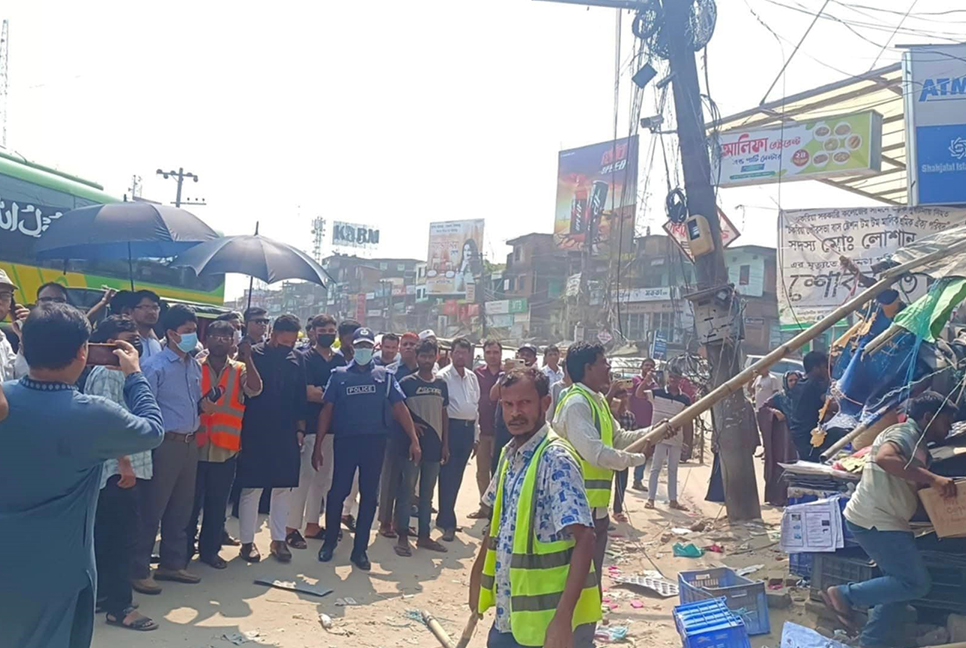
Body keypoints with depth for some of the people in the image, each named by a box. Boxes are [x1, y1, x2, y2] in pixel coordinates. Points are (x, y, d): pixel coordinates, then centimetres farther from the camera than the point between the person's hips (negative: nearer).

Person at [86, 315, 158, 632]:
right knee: (122, 537, -5)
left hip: (123, 467, 10)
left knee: (106, 535, 16)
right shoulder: (107, 374, -13)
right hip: (118, 468, -10)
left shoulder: (121, 373, 15)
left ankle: (101, 594, 26)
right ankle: (119, 606, 3)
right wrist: (124, 462, -20)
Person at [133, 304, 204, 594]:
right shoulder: (155, 366, -11)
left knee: (182, 508, 15)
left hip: (190, 443, 7)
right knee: (152, 510, 0)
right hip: (166, 444, -7)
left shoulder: (195, 366, 11)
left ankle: (173, 564, 29)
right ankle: (139, 571, 13)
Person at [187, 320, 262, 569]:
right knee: (191, 501, 8)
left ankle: (210, 549, 25)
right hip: (196, 446, -1)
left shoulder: (240, 369, 5)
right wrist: (198, 406, -18)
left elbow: (255, 390, -12)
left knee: (218, 504, 11)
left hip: (226, 448, 2)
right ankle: (184, 549, 23)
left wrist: (247, 358, -20)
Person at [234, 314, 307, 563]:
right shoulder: (254, 354, -8)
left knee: (284, 487, 9)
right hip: (255, 431, -4)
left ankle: (278, 539, 21)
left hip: (286, 433, 4)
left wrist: (300, 428, 6)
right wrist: (240, 428, -8)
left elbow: (300, 397, 9)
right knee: (251, 487, 4)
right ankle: (247, 541, 16)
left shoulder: (296, 359, 4)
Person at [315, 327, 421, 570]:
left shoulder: (384, 375, 7)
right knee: (338, 492, 3)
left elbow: (400, 408, 3)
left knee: (369, 495, 7)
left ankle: (360, 549, 19)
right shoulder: (339, 375, 6)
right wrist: (318, 446, -1)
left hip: (374, 442, 1)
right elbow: (326, 411, 4)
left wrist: (414, 440, -5)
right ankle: (329, 542, 24)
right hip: (346, 440, -1)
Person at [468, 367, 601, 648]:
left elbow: (584, 538, -24)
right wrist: (477, 574, 22)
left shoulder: (556, 459, -19)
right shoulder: (510, 455, 4)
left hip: (546, 619, -7)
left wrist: (564, 617, -28)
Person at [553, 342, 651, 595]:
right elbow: (595, 453, -27)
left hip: (597, 506, 10)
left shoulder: (598, 401, 13)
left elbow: (619, 437, 18)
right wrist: (638, 458, -14)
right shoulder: (576, 403, -20)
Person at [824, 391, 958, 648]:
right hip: (874, 520, -11)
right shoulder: (905, 432, -13)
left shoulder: (918, 444, 19)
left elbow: (916, 488, 19)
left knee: (901, 584, 14)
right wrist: (932, 478, -32)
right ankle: (845, 594, -3)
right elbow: (884, 458, -34)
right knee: (917, 584, -8)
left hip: (883, 521, 11)